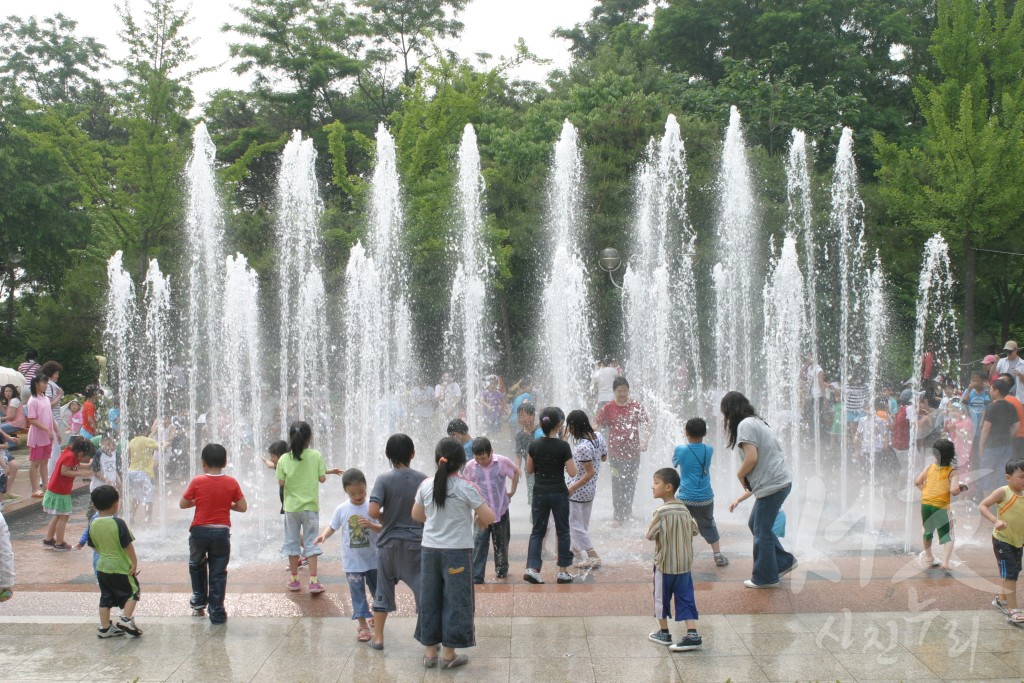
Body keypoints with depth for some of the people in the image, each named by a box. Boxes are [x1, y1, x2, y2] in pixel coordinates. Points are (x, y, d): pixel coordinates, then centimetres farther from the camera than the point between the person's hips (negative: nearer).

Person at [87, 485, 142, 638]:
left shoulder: (92, 524, -2)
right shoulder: (118, 523, -19)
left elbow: (93, 546, 8)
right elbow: (128, 545, -17)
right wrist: (135, 562, -10)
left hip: (102, 566, 6)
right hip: (121, 567, -5)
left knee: (106, 598, 14)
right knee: (132, 592, 10)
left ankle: (104, 627, 16)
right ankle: (126, 619, -4)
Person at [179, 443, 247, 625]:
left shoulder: (197, 482, -7)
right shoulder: (231, 483, -4)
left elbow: (182, 504, 1)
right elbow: (243, 507, -1)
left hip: (200, 531, 0)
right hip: (221, 532, 0)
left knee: (197, 565, 26)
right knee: (218, 572, 6)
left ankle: (199, 600, 31)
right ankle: (217, 613, 5)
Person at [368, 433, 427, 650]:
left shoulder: (384, 480, -10)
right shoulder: (422, 479, -5)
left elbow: (373, 511, -20)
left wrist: (385, 516, 1)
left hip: (389, 542, 0)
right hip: (416, 541, 0)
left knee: (383, 589, 12)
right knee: (422, 588, 7)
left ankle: (378, 638, 19)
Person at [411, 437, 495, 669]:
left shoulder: (426, 486, -1)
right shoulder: (466, 488, -13)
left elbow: (416, 515, 13)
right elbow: (489, 518, -11)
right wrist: (480, 520, 10)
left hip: (430, 550, 4)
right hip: (457, 552, -4)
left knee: (429, 598, 13)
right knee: (455, 600, 7)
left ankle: (430, 651, 21)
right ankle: (448, 654, 12)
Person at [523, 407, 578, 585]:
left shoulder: (534, 445, -3)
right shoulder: (563, 446, -14)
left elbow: (529, 469, 6)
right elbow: (572, 472, -12)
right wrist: (568, 462, 5)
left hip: (539, 492, 3)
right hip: (558, 493, -3)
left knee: (537, 531, 10)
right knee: (562, 532, 10)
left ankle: (532, 568, -3)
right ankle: (563, 571, 14)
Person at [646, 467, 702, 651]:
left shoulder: (661, 512, -19)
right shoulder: (684, 509, 1)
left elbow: (649, 535, -15)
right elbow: (694, 530, 10)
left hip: (665, 564, -6)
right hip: (684, 563, 6)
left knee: (661, 597, 12)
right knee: (685, 598, 7)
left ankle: (664, 632, 23)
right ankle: (692, 634, -1)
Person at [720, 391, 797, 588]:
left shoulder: (745, 425, -13)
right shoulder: (756, 421, 16)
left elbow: (752, 458, -21)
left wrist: (740, 475, -2)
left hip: (772, 485, -9)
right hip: (781, 481, 9)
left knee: (761, 531, 2)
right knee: (755, 524, 19)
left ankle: (765, 577, 13)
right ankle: (784, 562, 23)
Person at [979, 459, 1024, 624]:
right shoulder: (1003, 492, -16)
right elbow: (982, 506, -20)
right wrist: (996, 521, -33)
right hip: (1002, 540, -7)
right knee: (1010, 573, -9)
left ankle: (1002, 599, 39)